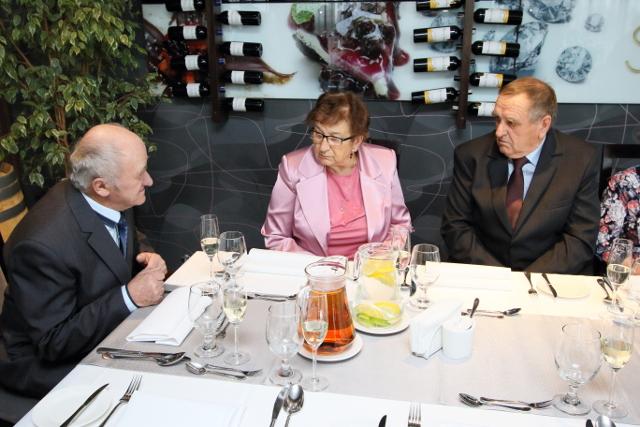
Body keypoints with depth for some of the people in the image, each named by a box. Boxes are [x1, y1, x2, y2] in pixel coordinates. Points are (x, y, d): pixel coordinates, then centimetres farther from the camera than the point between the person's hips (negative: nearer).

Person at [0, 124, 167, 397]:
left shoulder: (111, 201, -8)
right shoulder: (44, 244, -30)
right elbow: (53, 342, -23)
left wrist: (146, 263, -12)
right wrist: (130, 296, -28)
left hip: (111, 329, 7)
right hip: (49, 362, -7)